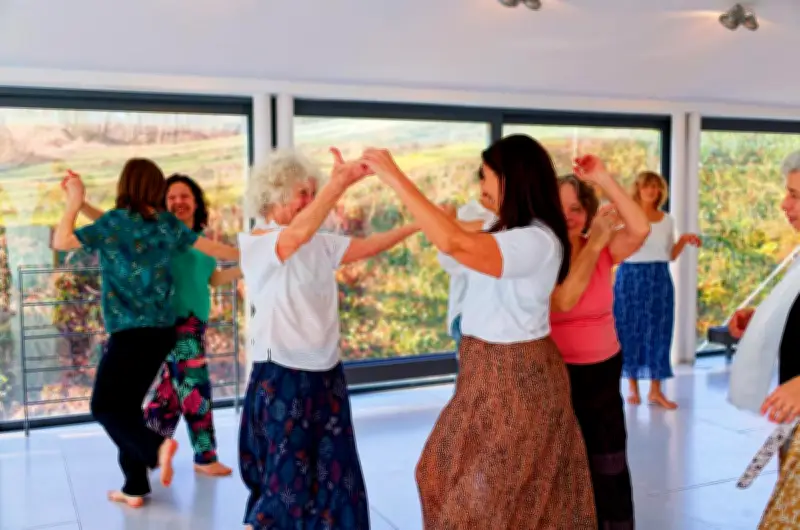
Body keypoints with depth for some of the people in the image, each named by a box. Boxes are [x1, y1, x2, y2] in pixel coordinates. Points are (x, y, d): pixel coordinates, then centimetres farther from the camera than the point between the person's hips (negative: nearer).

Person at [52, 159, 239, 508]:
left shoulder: (114, 222, -8)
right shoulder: (168, 224, 6)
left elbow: (60, 242, -5)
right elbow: (211, 248, 13)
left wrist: (75, 202, 5)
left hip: (130, 332, -6)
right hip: (163, 331, 6)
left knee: (105, 406, 3)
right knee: (126, 404, 15)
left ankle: (156, 446, -20)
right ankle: (135, 488, 17)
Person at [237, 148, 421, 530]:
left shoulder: (321, 244, 8)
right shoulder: (255, 244, -13)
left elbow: (368, 247, 4)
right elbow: (299, 232, -33)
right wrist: (340, 183, -42)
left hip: (325, 377, 7)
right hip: (282, 379, -6)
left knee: (335, 479, 11)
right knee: (285, 483, 3)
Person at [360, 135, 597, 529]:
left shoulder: (537, 241, -25)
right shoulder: (506, 231, 8)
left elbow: (453, 242, -36)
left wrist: (395, 177, -33)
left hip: (515, 376, -9)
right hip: (492, 370, 9)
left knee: (490, 492, 6)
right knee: (458, 477, 20)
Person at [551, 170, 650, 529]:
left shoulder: (604, 250, -3)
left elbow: (640, 230, -22)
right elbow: (563, 301, -27)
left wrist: (604, 180, -26)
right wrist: (593, 243, -22)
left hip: (603, 371, 3)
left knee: (609, 467, 11)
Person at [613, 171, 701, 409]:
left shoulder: (667, 220, 10)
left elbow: (670, 256, 16)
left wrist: (683, 241, 0)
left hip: (660, 279, 4)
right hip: (631, 277, -3)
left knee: (658, 331, 3)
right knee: (631, 330, 0)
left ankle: (656, 390, 10)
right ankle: (633, 387, 12)